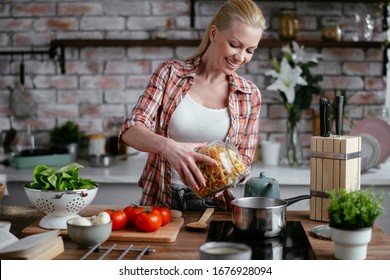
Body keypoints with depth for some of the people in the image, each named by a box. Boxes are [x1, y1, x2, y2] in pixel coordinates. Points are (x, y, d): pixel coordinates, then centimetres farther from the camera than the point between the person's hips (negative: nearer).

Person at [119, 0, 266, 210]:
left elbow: (243, 160, 7)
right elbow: (130, 130, -8)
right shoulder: (169, 73, 0)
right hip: (160, 202, -1)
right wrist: (168, 146, -29)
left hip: (214, 206, 1)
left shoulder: (250, 95, 4)